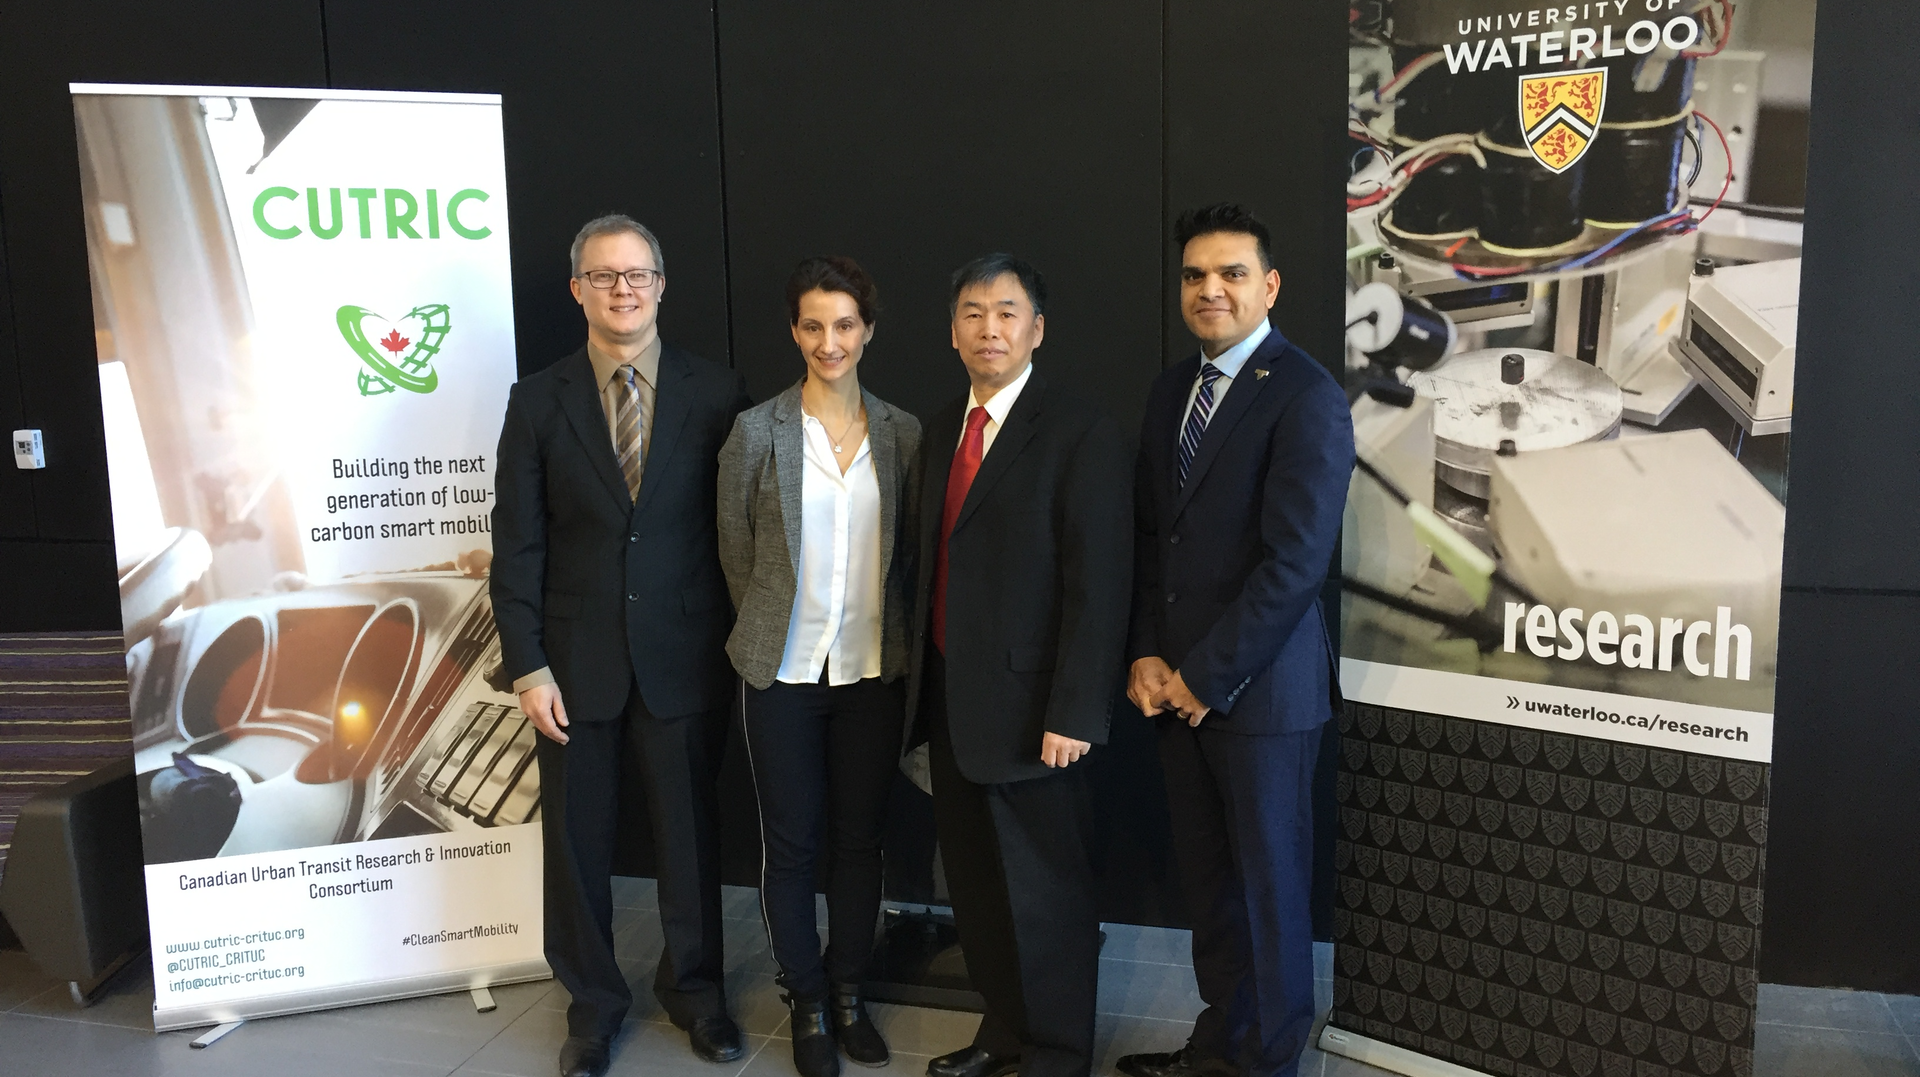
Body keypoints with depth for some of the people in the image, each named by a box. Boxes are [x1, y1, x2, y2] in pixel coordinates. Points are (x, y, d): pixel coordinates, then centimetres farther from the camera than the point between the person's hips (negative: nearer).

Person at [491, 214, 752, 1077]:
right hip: (577, 658, 1)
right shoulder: (538, 401, 1)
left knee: (690, 828, 12)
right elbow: (517, 543, -1)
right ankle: (593, 1000, 32)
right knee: (577, 836, 11)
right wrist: (527, 666, -5)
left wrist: (739, 642, -4)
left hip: (685, 655, 0)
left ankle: (693, 986, 34)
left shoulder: (716, 393, -2)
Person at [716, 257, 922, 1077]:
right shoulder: (757, 431, -6)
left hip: (873, 669, 2)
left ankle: (848, 992, 31)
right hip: (784, 671, -2)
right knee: (791, 844, 8)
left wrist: (883, 631, 8)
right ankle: (807, 1002, 26)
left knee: (861, 839, 12)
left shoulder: (901, 432, 1)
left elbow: (908, 550, 9)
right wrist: (773, 629, 9)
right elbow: (735, 551, 3)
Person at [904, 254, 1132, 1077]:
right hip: (947, 696, 7)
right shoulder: (943, 428, 11)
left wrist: (1075, 714, -19)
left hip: (1026, 703, -7)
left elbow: (1097, 583, -16)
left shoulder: (1079, 432, -11)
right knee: (975, 880, 18)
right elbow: (935, 559, 12)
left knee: (1044, 892, 7)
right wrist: (925, 684, 9)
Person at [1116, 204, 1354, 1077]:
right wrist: (1148, 655, 1)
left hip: (1259, 688, -6)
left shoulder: (1306, 397, -13)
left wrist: (1205, 677, -14)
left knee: (1269, 884, 9)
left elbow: (1294, 562, -18)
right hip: (1176, 682, 6)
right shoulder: (1171, 389, 10)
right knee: (1205, 880, 16)